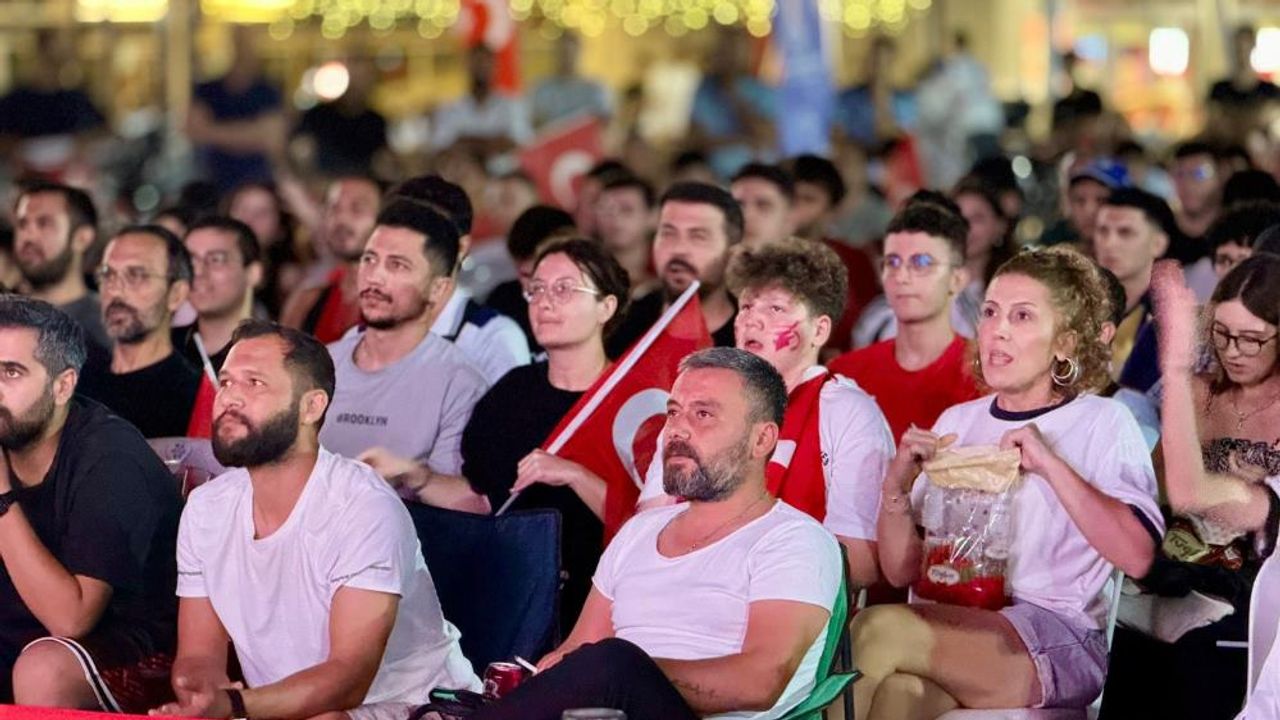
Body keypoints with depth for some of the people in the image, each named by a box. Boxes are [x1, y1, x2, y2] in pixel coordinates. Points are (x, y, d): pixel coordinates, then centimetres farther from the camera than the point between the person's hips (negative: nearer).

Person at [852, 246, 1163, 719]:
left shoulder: (1103, 423, 7)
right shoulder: (957, 423, 22)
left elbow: (1138, 556, -11)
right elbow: (901, 572, 17)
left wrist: (1052, 466, -15)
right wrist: (897, 485, 0)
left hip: (1057, 638, -4)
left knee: (879, 629, -30)